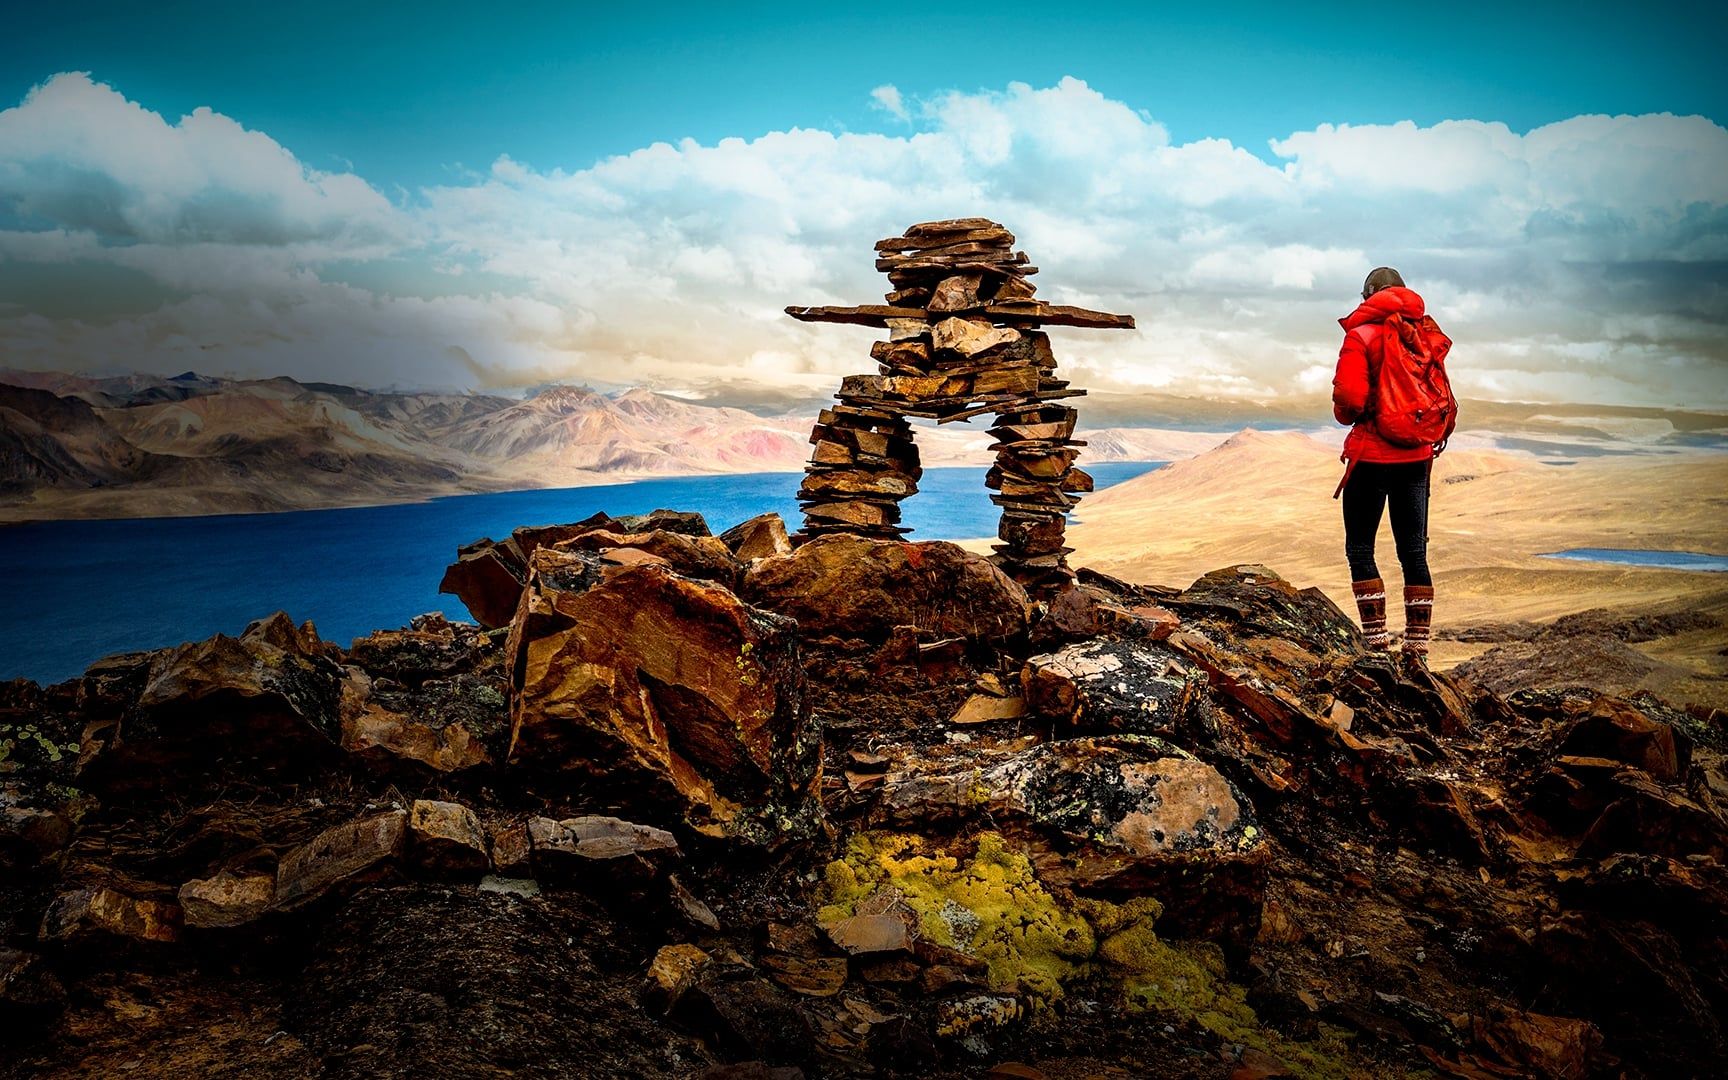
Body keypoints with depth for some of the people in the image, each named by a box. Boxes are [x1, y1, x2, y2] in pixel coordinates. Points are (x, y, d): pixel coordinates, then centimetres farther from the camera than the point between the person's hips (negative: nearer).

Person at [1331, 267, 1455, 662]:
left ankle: (1377, 641, -3)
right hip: (1417, 456, 5)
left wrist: (1346, 414, 3)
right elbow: (1445, 397, 9)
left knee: (1360, 549, 4)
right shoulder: (1425, 335, 7)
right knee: (1414, 553, 9)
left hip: (1373, 456, -5)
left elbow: (1350, 399, -18)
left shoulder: (1361, 335, -8)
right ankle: (1417, 649, 11)